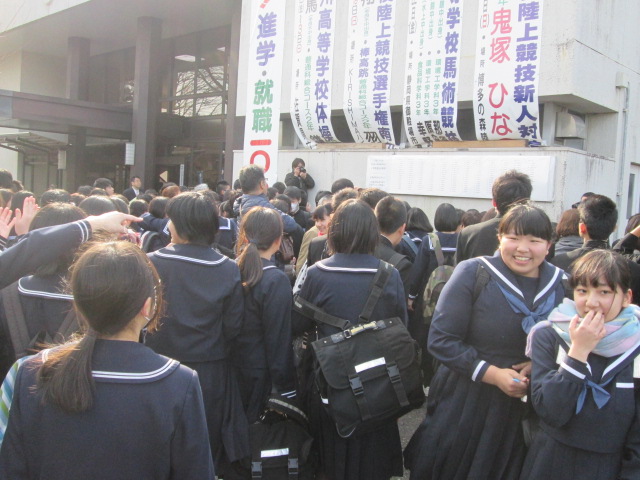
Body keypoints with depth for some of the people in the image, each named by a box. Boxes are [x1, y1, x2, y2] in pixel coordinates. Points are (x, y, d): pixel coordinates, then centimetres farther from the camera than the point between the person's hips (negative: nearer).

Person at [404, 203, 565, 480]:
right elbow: (440, 339, -14)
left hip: (524, 406, 3)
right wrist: (491, 373, -21)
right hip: (464, 402, -3)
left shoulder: (561, 284, -2)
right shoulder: (473, 273, -13)